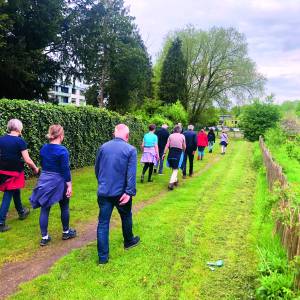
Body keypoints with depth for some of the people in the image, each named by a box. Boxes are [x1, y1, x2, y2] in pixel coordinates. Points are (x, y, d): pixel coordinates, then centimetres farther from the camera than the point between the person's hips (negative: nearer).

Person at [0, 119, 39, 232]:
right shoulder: (20, 141, -14)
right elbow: (27, 160, -15)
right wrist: (35, 168, 1)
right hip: (14, 172, -6)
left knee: (15, 191, 24)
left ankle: (21, 212, 44)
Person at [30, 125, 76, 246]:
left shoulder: (43, 149, 3)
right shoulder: (62, 150, -17)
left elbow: (42, 165, 12)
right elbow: (65, 170, -17)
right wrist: (69, 185, -12)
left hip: (44, 181, 6)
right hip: (58, 182, -5)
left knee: (44, 209, 8)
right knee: (64, 207, 14)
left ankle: (44, 237, 15)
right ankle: (66, 232, 28)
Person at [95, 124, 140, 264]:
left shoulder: (103, 147, 3)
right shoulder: (130, 149, -9)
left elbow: (97, 169, 12)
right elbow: (131, 173, -18)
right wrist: (129, 192, -18)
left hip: (104, 192, 2)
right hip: (121, 192, -2)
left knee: (103, 223, 8)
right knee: (126, 217, 22)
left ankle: (103, 257, 12)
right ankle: (129, 241, 43)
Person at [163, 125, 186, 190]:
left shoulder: (170, 136, 6)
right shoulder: (182, 136, 2)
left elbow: (167, 145, -1)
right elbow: (184, 147, 4)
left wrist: (164, 153, 2)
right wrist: (183, 151, 24)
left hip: (171, 153, 3)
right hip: (179, 153, -3)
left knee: (173, 168, 19)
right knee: (175, 169, -2)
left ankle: (175, 180, 33)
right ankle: (171, 183, -15)